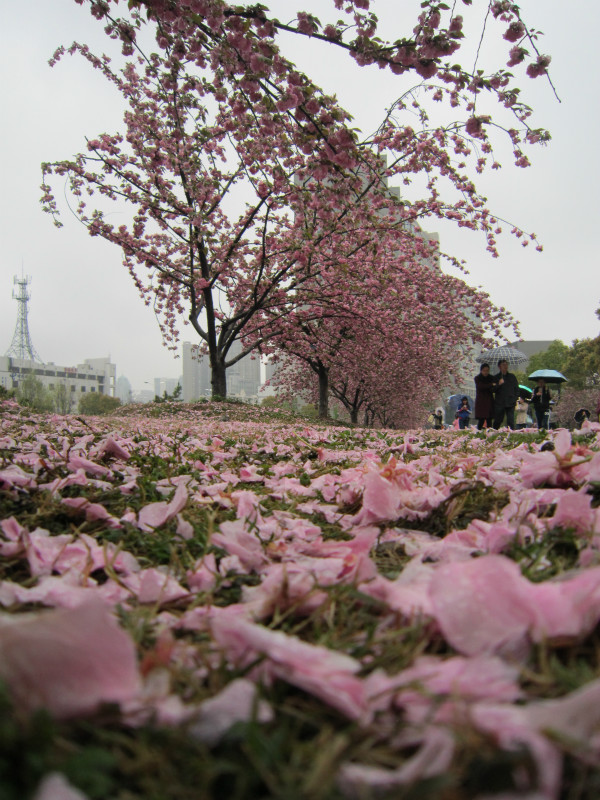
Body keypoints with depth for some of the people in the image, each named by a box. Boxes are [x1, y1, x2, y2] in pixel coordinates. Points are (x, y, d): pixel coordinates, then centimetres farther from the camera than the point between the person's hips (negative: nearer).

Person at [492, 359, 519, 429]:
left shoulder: (512, 377, 12)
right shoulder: (496, 378, 7)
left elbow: (516, 388, 14)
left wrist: (515, 398, 3)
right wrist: (498, 384, -17)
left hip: (510, 403, 1)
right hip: (499, 403, -1)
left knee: (510, 421, -5)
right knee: (497, 421, 3)